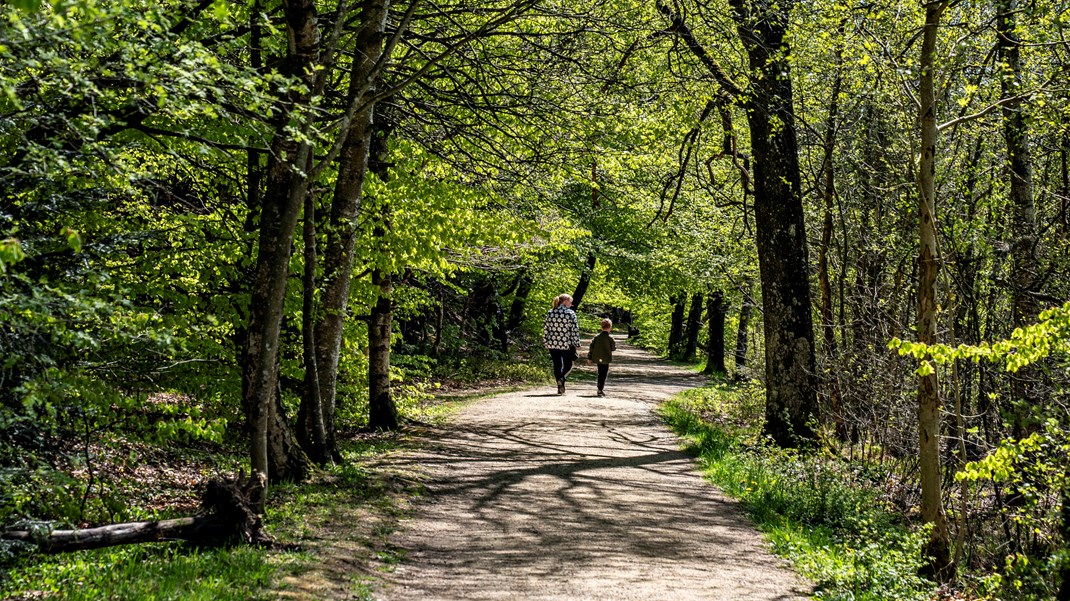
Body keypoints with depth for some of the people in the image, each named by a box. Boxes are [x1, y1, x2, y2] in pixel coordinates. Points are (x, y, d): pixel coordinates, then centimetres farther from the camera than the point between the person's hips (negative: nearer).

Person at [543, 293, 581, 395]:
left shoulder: (550, 313, 5)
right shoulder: (570, 313, -6)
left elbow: (545, 328, 6)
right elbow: (575, 329, -8)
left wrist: (545, 342, 13)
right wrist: (576, 344, -1)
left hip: (552, 344, 3)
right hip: (566, 344, -3)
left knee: (557, 365, 12)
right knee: (568, 364, 12)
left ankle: (560, 387, 10)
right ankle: (562, 378, -16)